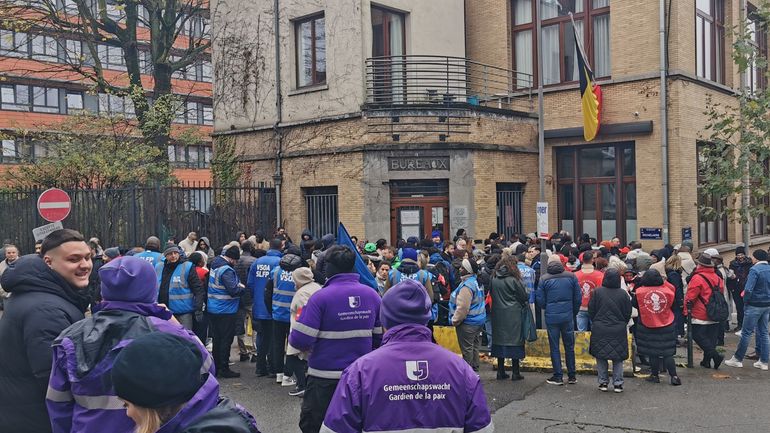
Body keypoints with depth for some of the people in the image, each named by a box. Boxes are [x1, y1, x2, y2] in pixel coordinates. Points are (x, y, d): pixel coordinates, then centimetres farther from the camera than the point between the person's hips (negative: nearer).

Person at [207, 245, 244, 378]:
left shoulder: (214, 265, 9)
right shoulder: (226, 270, -20)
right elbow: (233, 290, -25)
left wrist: (238, 286, 7)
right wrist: (241, 288, -5)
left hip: (213, 309, 9)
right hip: (225, 311, -9)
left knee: (217, 339, 15)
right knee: (226, 340, 0)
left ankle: (216, 367, 23)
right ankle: (224, 369, 5)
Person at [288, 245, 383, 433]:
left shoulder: (321, 297, -16)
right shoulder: (372, 295, -3)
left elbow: (300, 340, -19)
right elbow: (380, 337, 4)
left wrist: (292, 338, 4)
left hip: (325, 377, -4)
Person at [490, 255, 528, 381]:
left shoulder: (494, 279, 0)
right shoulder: (513, 280, -12)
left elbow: (491, 295, 7)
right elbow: (524, 296, -5)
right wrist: (525, 304, 14)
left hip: (498, 314, 4)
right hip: (513, 315, -4)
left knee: (500, 340, 10)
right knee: (514, 341, 3)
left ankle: (500, 371, 12)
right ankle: (515, 372, 6)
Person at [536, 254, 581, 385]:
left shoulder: (544, 279, -6)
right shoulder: (571, 276, -1)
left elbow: (540, 300, -3)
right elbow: (578, 297, 2)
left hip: (551, 317, -2)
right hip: (568, 316, 2)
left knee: (554, 347, 6)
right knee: (569, 346, 12)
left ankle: (558, 377, 8)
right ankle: (572, 376, 18)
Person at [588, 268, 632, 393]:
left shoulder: (597, 292, -9)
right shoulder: (623, 294, -7)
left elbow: (591, 311, -1)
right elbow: (628, 313, 3)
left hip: (600, 330, 0)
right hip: (618, 331, 1)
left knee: (601, 357, 10)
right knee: (618, 358, 10)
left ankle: (603, 382, 11)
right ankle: (618, 383, 10)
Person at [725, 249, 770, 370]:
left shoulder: (755, 269, -16)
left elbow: (748, 289, -22)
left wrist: (745, 302, -9)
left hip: (755, 305, -7)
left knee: (746, 333, 0)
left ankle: (738, 359, 8)